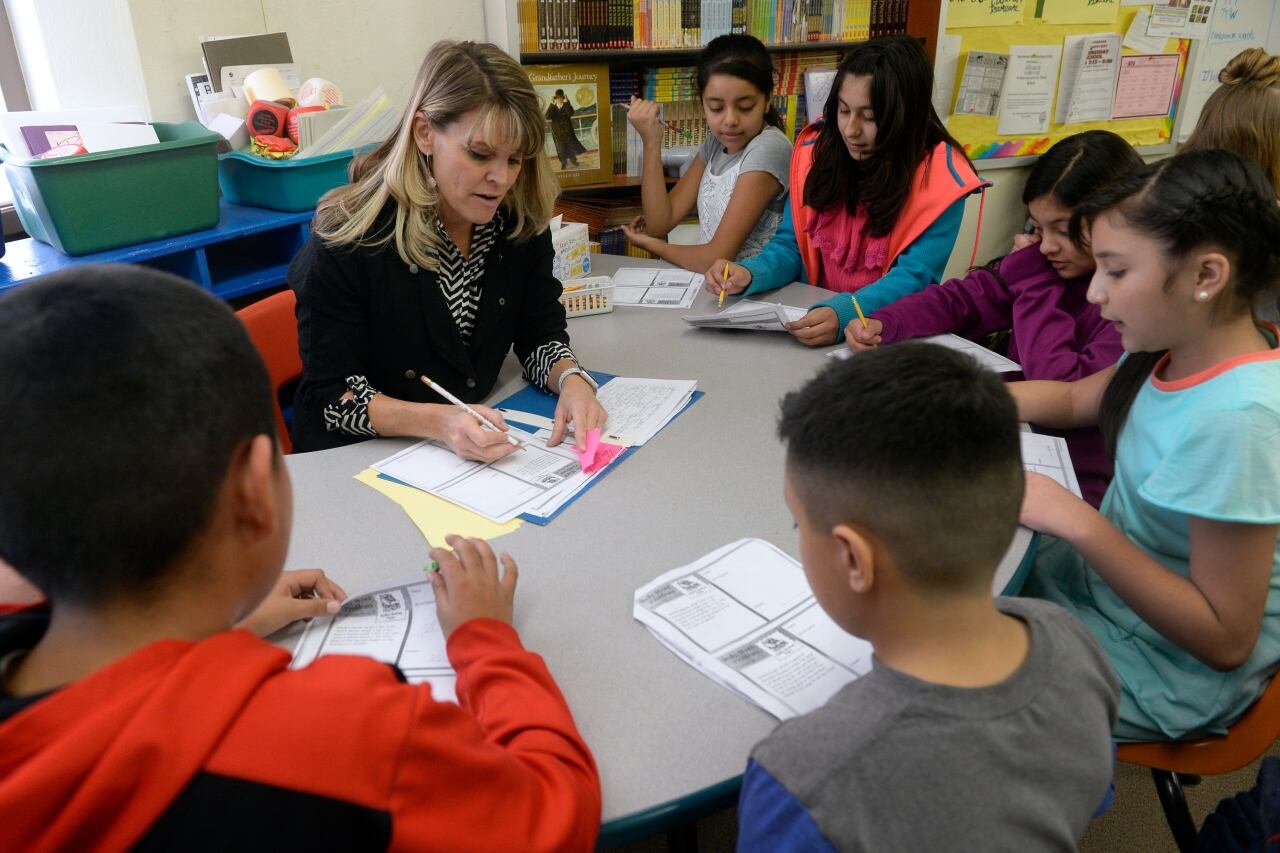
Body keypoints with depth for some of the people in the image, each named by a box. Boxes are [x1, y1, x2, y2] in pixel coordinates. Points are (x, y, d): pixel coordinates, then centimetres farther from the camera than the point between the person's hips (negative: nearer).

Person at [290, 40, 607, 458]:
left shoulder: (520, 220, -5)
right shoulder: (349, 239, -19)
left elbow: (539, 335, 2)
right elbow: (330, 394, -15)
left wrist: (570, 379, -21)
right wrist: (438, 422, -31)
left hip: (478, 452, 4)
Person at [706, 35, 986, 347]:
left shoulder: (940, 174, -11)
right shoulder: (816, 149, 1)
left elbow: (915, 276, -17)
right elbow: (790, 245, 6)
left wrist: (844, 314, -35)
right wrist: (750, 274, -16)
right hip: (813, 317, 4)